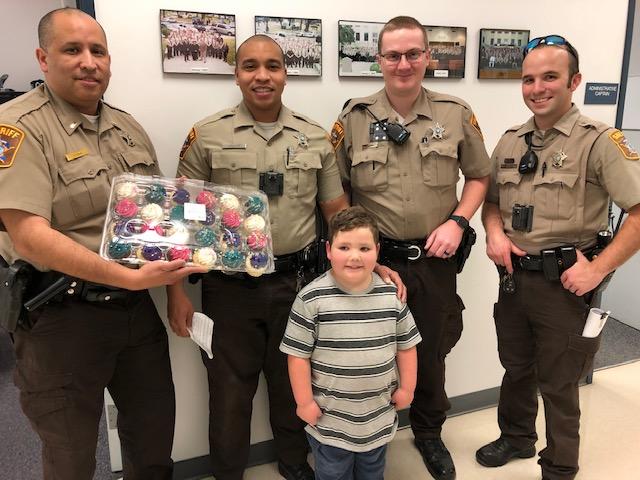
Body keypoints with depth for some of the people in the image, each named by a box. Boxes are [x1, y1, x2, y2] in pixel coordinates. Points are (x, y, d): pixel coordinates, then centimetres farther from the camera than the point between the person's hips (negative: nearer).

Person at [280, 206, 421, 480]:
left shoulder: (391, 295, -7)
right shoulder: (312, 298, -18)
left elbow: (406, 345, 4)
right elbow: (298, 355, -13)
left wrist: (406, 388, 5)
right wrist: (304, 402, -10)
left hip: (379, 415, 3)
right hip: (330, 418, -3)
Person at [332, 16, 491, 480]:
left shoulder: (457, 114, -1)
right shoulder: (353, 119, -4)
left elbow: (479, 176, 9)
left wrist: (457, 221, -7)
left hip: (434, 259, 2)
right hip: (373, 259, -1)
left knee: (431, 354, 18)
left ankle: (429, 434, 45)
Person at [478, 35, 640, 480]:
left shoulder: (599, 141, -12)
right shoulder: (510, 142, 5)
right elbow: (492, 199, 16)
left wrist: (599, 268, -20)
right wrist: (495, 232, -4)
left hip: (565, 282, -5)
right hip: (515, 276, 5)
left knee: (558, 383, 11)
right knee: (516, 368, 22)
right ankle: (516, 438, 47)